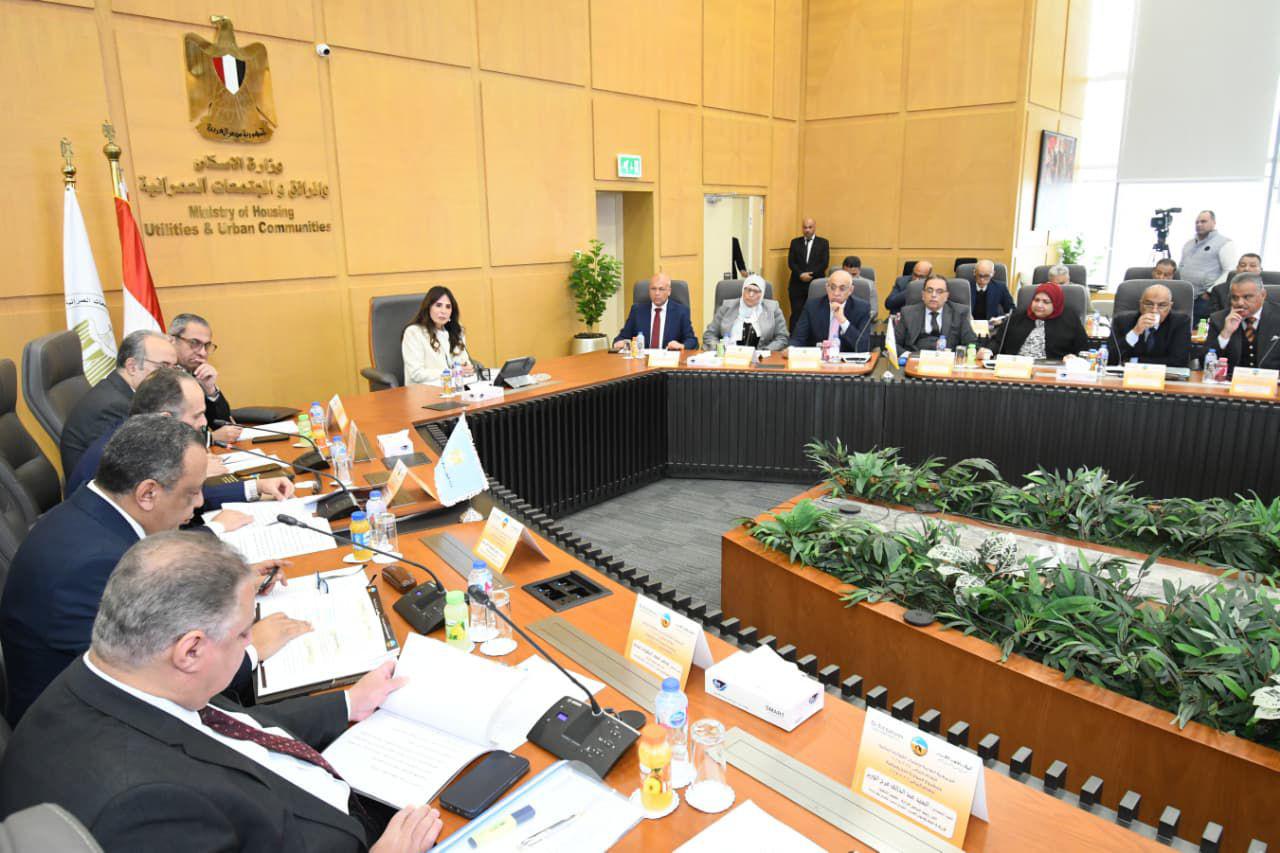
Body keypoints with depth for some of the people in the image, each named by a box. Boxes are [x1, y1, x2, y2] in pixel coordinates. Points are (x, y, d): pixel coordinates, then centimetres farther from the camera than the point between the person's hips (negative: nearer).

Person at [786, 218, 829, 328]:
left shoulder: (823, 242, 8)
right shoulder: (795, 242, 12)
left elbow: (824, 263, -1)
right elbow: (790, 262, 3)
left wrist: (811, 274, -13)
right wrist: (801, 274, -13)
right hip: (797, 284, 1)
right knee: (796, 314, -2)